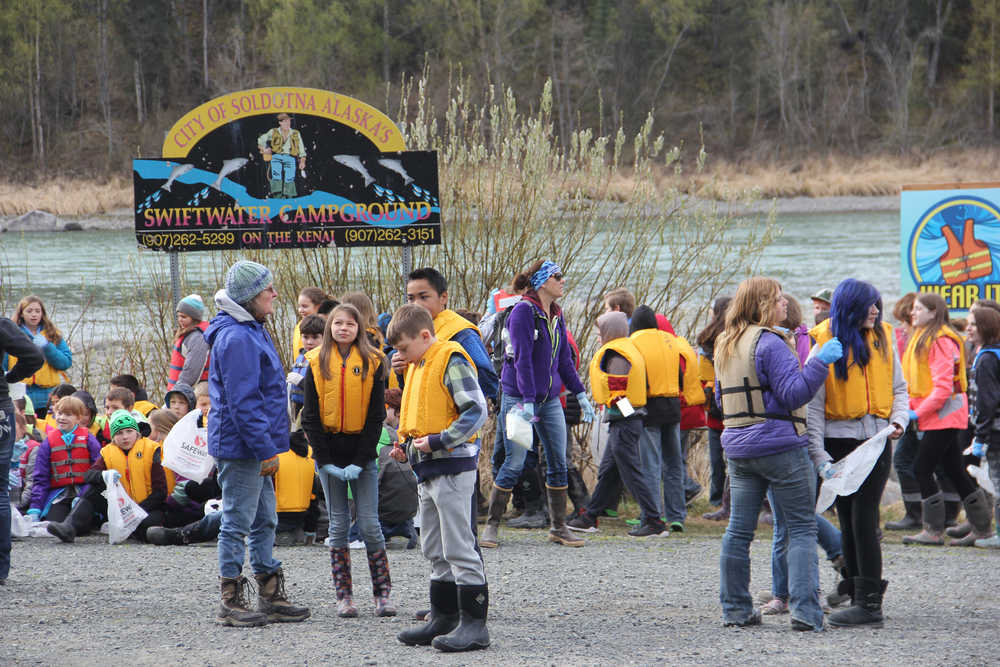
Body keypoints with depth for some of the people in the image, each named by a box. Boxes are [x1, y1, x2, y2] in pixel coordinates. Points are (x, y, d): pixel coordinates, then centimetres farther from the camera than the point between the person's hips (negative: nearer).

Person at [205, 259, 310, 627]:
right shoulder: (236, 338, -19)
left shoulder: (251, 332, 15)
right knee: (237, 523, -4)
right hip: (240, 447, -11)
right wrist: (265, 449, -21)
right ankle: (231, 603, 2)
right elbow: (242, 402, -23)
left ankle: (270, 597, 21)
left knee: (264, 521, 14)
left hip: (255, 447, 11)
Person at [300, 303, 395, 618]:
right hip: (329, 455, 1)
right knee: (338, 526, 3)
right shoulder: (317, 363, 3)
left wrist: (360, 461, -10)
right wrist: (326, 461, -7)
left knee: (370, 524, -4)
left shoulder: (372, 363, 0)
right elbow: (310, 417, 2)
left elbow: (376, 417, -1)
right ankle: (344, 595, 7)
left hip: (362, 453, -1)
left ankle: (383, 593, 3)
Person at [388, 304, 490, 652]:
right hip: (427, 471, 10)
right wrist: (408, 445, 11)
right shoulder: (417, 366, 17)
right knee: (435, 551, 14)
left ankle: (474, 623, -7)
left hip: (452, 466, -10)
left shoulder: (451, 361, -12)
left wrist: (437, 441, -21)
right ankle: (444, 617, 22)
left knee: (459, 548, -9)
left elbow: (476, 411, -18)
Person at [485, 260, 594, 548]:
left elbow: (564, 360, 18)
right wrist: (527, 401, -24)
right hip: (519, 397, -7)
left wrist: (580, 395, 15)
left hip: (550, 399, 7)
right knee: (514, 464, -6)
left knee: (558, 463, 4)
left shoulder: (556, 315, 11)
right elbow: (522, 359, -19)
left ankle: (559, 527, 12)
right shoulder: (523, 311, -12)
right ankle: (492, 525, 5)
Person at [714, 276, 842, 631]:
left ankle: (735, 608, 12)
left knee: (739, 530, 9)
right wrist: (820, 362, -19)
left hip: (737, 447, 8)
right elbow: (793, 393, -18)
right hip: (780, 445, -8)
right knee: (802, 528, -3)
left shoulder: (724, 345, 13)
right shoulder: (769, 343, -13)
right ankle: (804, 610, -9)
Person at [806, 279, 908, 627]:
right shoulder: (825, 344, -4)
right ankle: (859, 598, 13)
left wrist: (899, 419, -5)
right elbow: (813, 405, -4)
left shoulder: (883, 339, 5)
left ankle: (869, 603, -10)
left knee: (864, 519, -9)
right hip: (839, 439, 0)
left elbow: (898, 388, 16)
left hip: (876, 440, 0)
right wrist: (820, 457, -10)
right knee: (848, 521, 5)